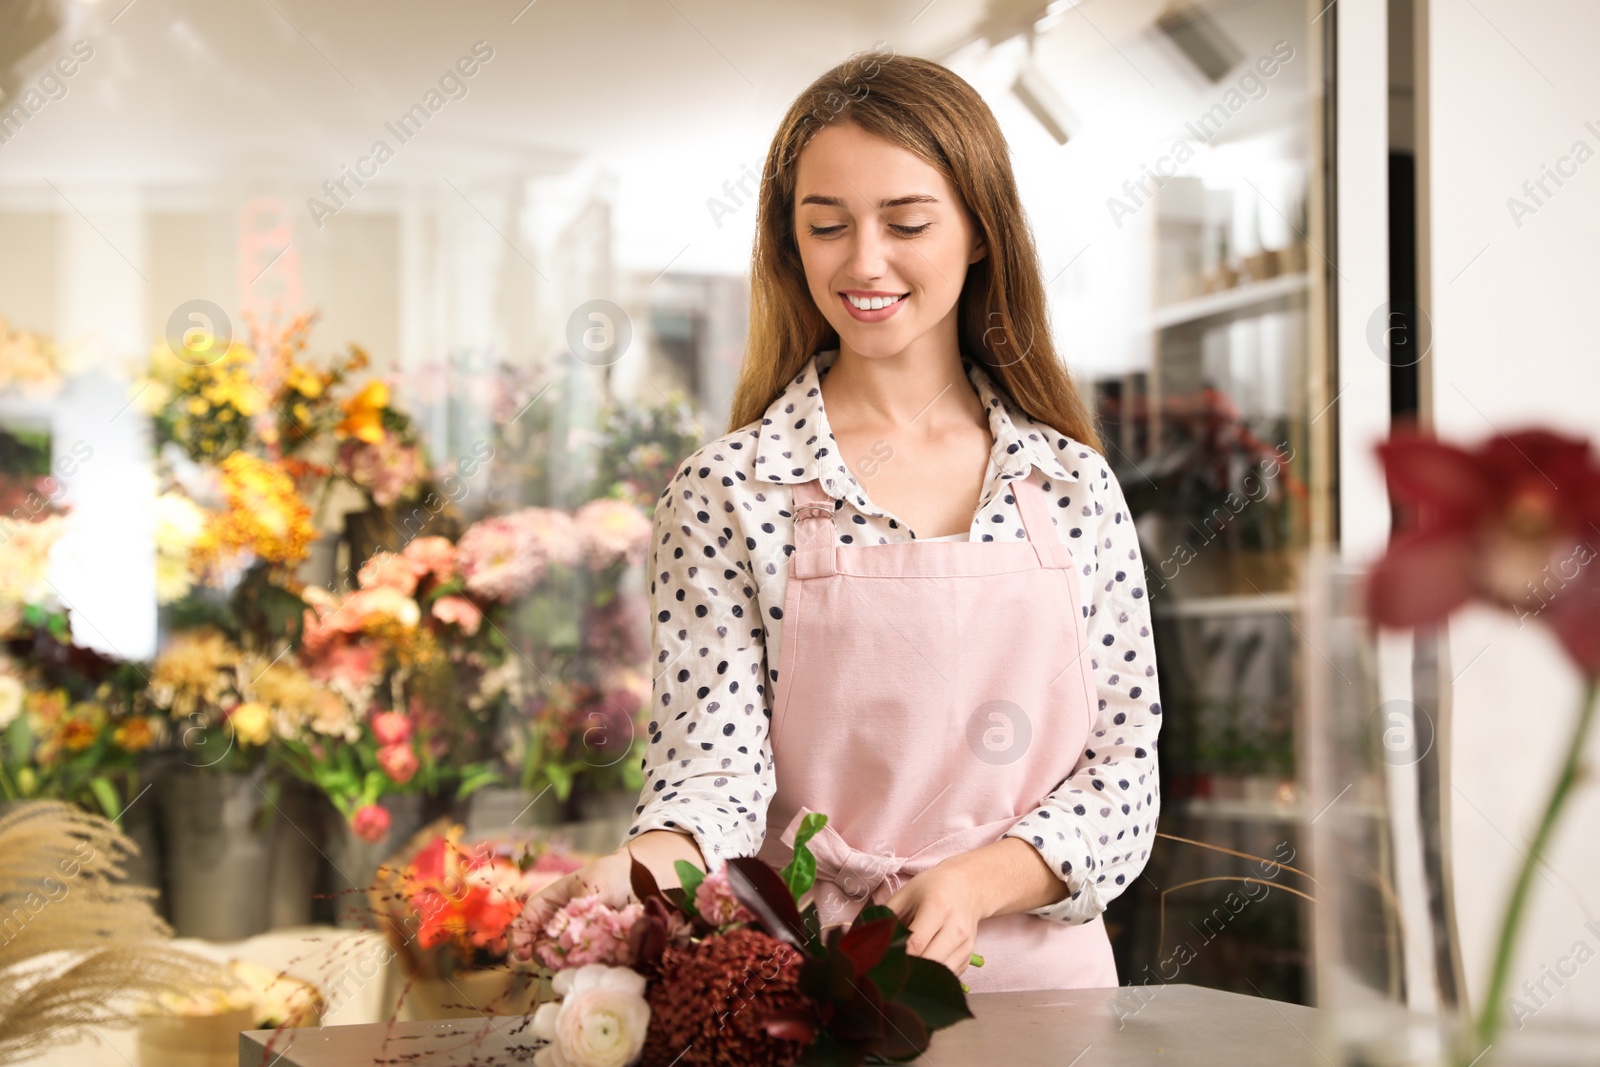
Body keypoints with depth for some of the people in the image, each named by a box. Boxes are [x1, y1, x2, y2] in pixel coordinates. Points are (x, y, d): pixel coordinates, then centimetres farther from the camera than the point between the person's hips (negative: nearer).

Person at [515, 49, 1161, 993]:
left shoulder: (1073, 486, 5)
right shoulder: (728, 492, -2)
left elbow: (1126, 771, 4)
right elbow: (717, 765, -7)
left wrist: (977, 881, -12)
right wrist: (646, 867, -28)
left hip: (1042, 978, 0)